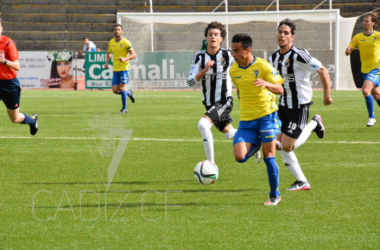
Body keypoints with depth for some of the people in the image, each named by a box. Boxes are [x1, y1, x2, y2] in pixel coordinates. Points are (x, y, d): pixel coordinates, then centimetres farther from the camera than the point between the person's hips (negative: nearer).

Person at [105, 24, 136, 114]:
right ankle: (129, 93, 29)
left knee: (121, 89, -12)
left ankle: (124, 108, 4)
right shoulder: (111, 42, 7)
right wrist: (107, 63, 7)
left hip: (124, 69, -5)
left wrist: (125, 59, -28)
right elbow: (109, 53, 24)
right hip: (115, 70, 5)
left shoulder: (126, 42, -10)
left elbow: (134, 55, -11)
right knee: (115, 90, -1)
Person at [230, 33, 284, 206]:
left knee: (269, 157, -4)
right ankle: (257, 144, 22)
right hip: (246, 120, 4)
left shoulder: (263, 66, -10)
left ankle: (275, 195, 12)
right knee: (240, 157, -12)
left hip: (266, 115, -4)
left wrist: (266, 84, -31)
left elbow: (280, 89, -11)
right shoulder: (233, 71, 6)